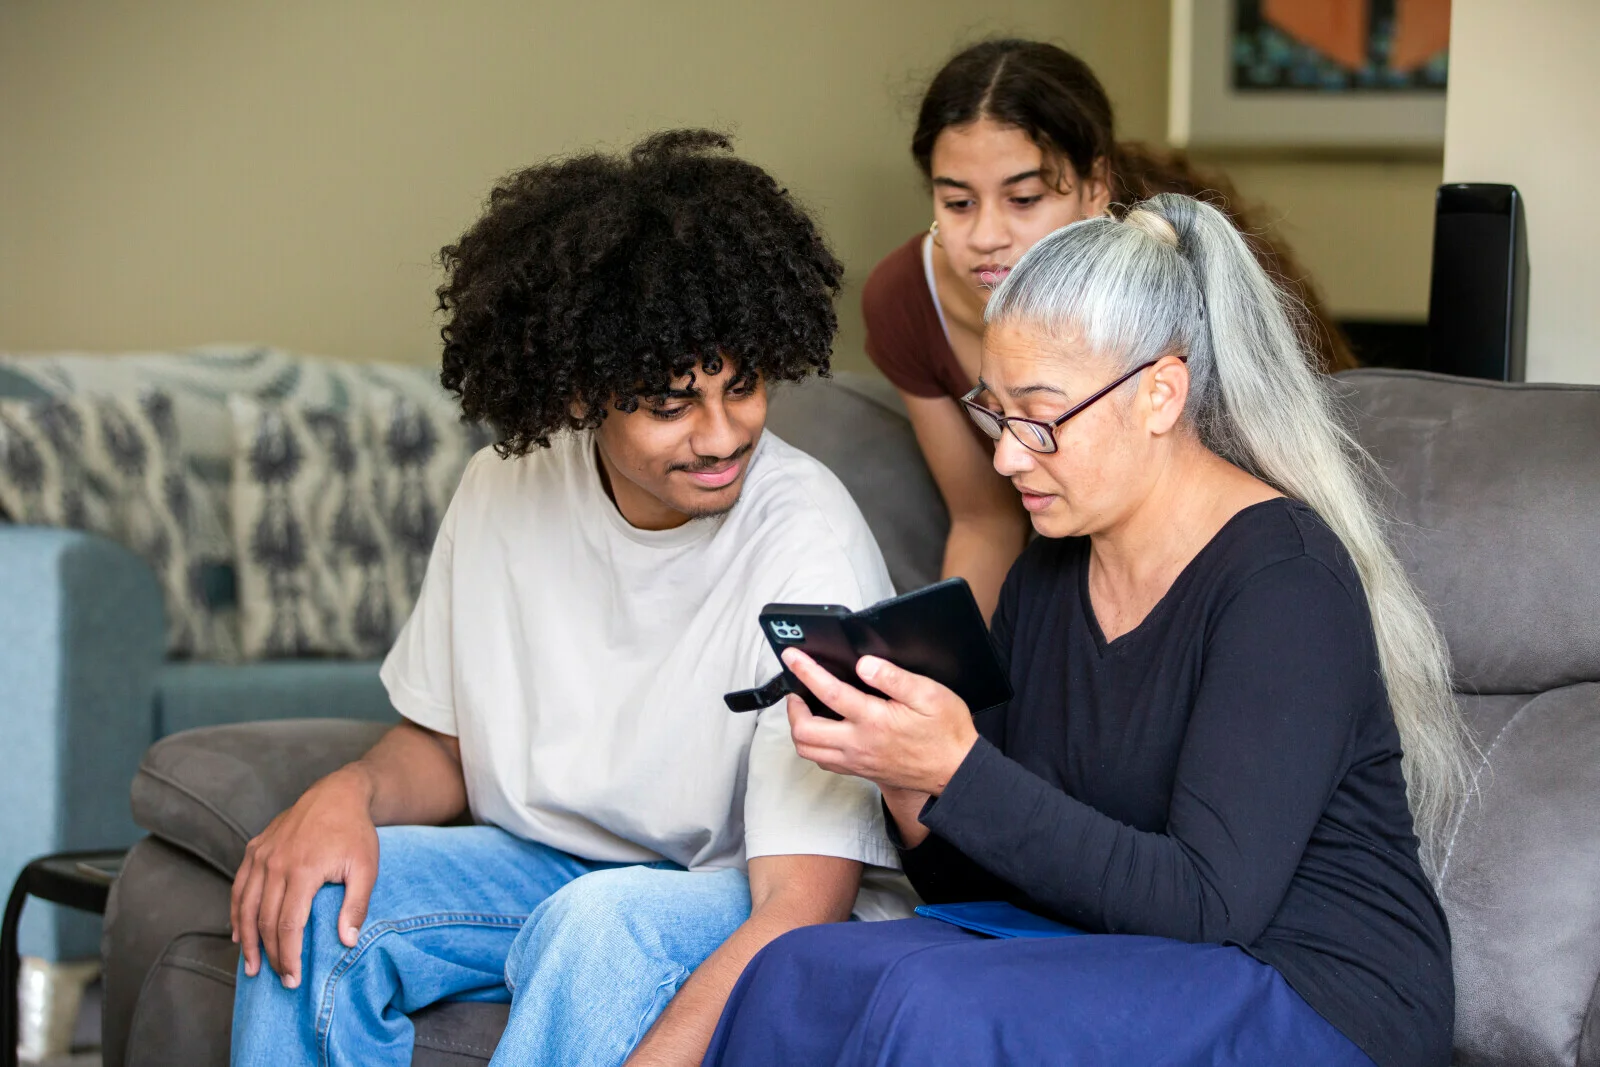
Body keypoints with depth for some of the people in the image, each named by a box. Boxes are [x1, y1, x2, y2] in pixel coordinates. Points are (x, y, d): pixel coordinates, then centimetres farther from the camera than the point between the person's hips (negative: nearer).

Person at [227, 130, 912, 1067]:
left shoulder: (808, 541, -23)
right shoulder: (508, 489, -4)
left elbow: (802, 905, -28)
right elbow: (444, 743, 10)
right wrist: (351, 794, -14)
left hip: (749, 915, -5)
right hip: (552, 867, 6)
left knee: (604, 919, -35)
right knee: (309, 901, -17)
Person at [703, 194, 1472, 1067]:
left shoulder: (1285, 578, -14)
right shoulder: (1045, 577, 11)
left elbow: (1209, 904, -21)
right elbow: (977, 887, 13)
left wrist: (957, 773, -25)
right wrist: (912, 796, -9)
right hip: (1115, 976, 7)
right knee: (796, 976, -18)